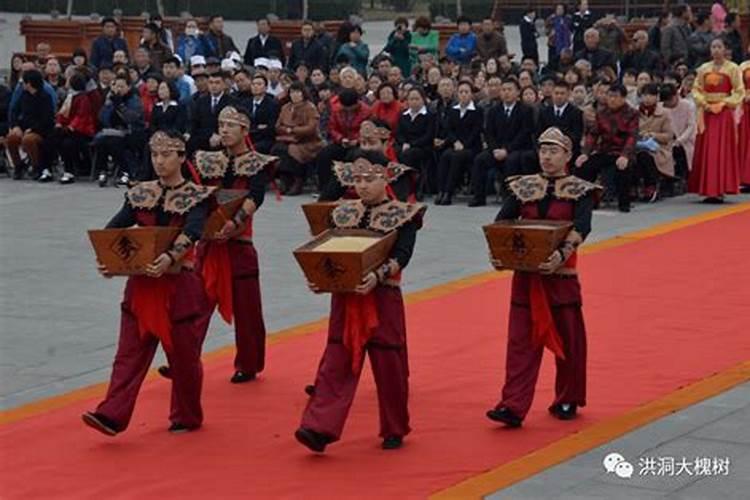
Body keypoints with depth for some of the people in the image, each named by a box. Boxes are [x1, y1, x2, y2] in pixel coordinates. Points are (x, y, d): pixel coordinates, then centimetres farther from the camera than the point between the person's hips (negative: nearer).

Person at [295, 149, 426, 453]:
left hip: (383, 300, -4)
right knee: (336, 365, -2)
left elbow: (401, 256, -14)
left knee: (388, 366, 5)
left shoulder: (403, 215, -2)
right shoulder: (344, 213, 11)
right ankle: (319, 428, -10)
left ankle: (394, 431, 21)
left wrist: (378, 275, -31)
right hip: (345, 299, 4)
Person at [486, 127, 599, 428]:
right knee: (521, 341, -1)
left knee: (567, 340, 8)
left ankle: (567, 402, 25)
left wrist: (562, 254, -36)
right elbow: (501, 223, -3)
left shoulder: (579, 190, -2)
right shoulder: (523, 187, 6)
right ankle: (513, 407, -3)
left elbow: (581, 227, -18)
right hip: (525, 275, 2)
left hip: (561, 275, -2)